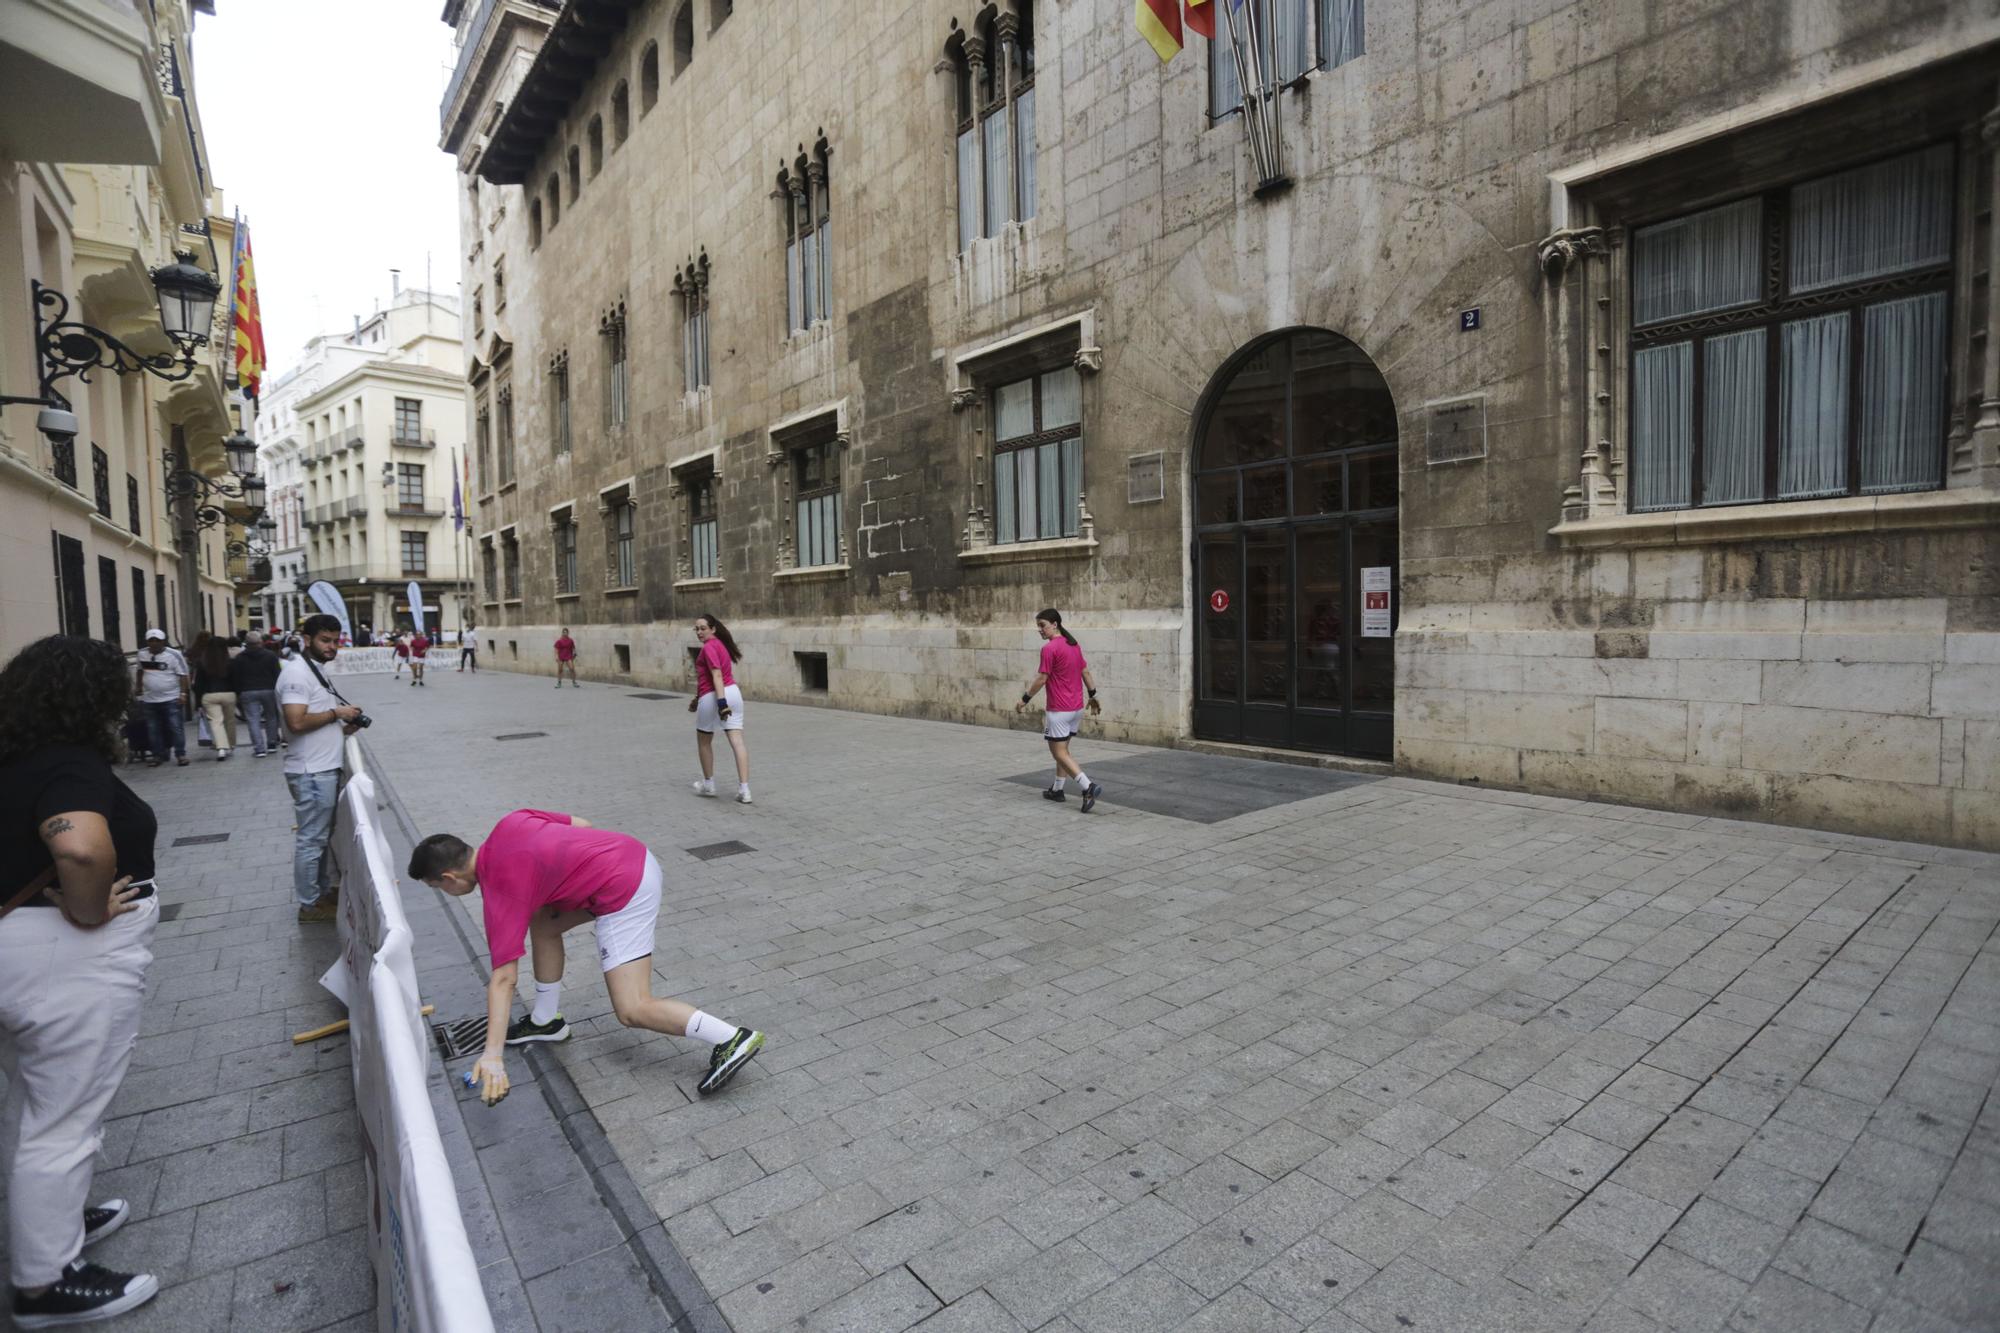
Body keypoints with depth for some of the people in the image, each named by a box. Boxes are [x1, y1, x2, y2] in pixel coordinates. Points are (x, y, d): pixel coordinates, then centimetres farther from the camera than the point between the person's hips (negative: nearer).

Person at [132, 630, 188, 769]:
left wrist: (183, 693, -15)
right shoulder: (142, 655, 6)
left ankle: (181, 755, 3)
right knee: (155, 730, 8)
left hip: (171, 699, -4)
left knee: (176, 728, -3)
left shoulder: (173, 655, -7)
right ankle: (158, 755, 17)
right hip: (150, 700, 4)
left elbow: (183, 675, -8)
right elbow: (140, 672, 21)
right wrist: (139, 690, 20)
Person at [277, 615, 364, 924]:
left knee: (323, 836, 19)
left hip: (324, 768, 10)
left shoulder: (316, 670, 15)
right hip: (311, 772, -10)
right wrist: (336, 713, -15)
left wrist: (342, 727, 7)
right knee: (311, 839, 0)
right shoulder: (297, 672, -17)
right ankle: (309, 905, 10)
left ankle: (324, 891, 30)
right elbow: (297, 722, -26)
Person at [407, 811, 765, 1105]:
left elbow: (504, 979, -14)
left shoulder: (499, 891, -10)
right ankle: (547, 1021, 36)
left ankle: (733, 1040, -11)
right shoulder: (508, 825, 9)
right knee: (542, 924, 22)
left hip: (624, 891, -10)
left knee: (632, 1010, -8)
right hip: (632, 852, 10)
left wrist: (493, 1055, -16)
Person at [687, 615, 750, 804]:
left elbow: (717, 676, -22)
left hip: (713, 698, -8)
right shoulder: (721, 643, 17)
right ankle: (744, 790, -9)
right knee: (737, 742, -4)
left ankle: (708, 785, 27)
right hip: (733, 692, 8)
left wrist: (721, 702, -29)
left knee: (704, 742, 15)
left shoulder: (709, 647, -11)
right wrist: (698, 698, 29)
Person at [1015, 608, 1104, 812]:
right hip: (1077, 707, 9)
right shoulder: (1073, 645, 9)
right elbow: (1086, 672, 14)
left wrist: (1024, 699, -4)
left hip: (1059, 710, -9)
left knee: (1059, 754, -4)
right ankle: (1057, 789, 27)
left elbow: (1041, 679, -15)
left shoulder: (1050, 648, -16)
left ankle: (1088, 787, -17)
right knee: (1062, 750, 19)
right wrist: (1093, 696, 21)